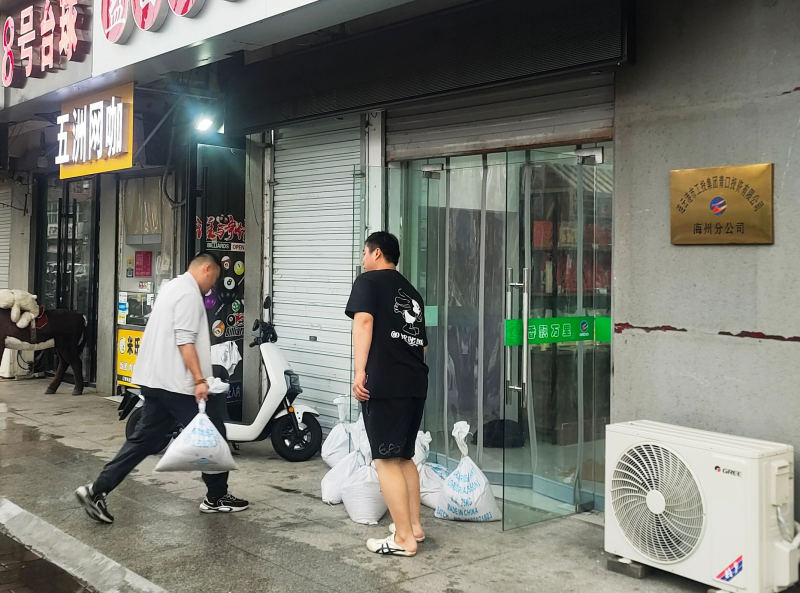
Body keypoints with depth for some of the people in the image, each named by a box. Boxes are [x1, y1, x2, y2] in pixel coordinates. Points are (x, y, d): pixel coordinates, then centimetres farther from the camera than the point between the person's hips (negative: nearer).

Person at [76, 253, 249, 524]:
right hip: (176, 383, -10)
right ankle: (217, 497, 14)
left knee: (145, 439, 10)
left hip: (156, 380, 10)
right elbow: (185, 341, -21)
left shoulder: (173, 287, 20)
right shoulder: (189, 293, -13)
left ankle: (97, 490, 6)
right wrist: (199, 380, -23)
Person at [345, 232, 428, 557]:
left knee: (386, 460, -2)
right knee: (404, 456, 19)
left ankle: (403, 539, 1)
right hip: (415, 384, 8)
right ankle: (414, 526, 24)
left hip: (384, 383, -7)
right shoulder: (411, 291, 22)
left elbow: (363, 321, -16)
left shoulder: (368, 281, 1)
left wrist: (359, 371, -21)